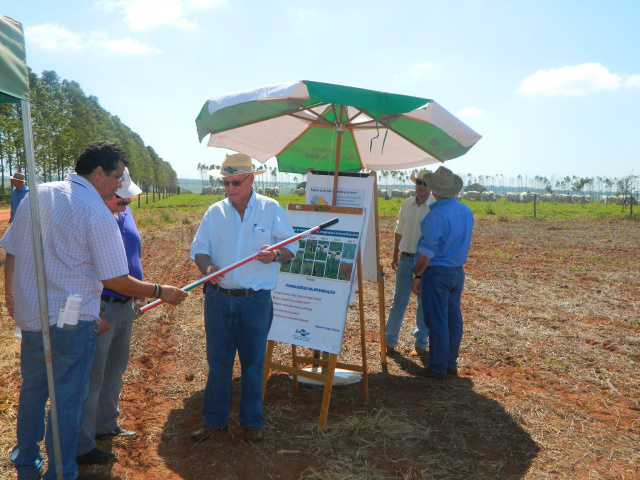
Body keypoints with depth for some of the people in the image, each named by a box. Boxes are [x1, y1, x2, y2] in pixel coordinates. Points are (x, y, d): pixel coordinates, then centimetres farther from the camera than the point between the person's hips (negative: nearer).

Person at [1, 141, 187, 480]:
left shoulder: (36, 195, 3)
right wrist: (161, 292, -6)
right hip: (70, 322, -7)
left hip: (29, 315, 7)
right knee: (67, 400, 8)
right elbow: (116, 281, -18)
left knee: (32, 389, 23)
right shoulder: (97, 213, -18)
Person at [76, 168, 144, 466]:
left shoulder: (123, 212, 7)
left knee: (114, 370, 21)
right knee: (92, 377, 1)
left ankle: (106, 425, 39)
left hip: (125, 306, 9)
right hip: (100, 309, -9)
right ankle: (82, 447, 16)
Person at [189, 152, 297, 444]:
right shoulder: (215, 212, 7)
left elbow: (291, 247, 1)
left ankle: (252, 422, 24)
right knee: (217, 361, 10)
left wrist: (276, 255, -22)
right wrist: (207, 267, -16)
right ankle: (214, 420, 26)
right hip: (218, 298, 2)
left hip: (256, 300, -2)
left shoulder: (271, 209, 0)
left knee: (253, 362, 8)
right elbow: (199, 248, 6)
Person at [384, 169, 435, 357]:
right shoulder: (406, 204, 6)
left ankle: (421, 343, 20)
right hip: (405, 259, 3)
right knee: (398, 301, 6)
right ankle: (389, 341, 15)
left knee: (424, 304, 7)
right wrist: (395, 256, 16)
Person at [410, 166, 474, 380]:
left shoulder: (437, 214, -19)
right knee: (453, 319, 14)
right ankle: (451, 364, 23)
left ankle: (437, 368, 8)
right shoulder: (467, 211, 6)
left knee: (437, 322, 0)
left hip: (437, 272, -8)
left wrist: (417, 276, -13)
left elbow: (428, 250, -19)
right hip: (458, 272, 8)